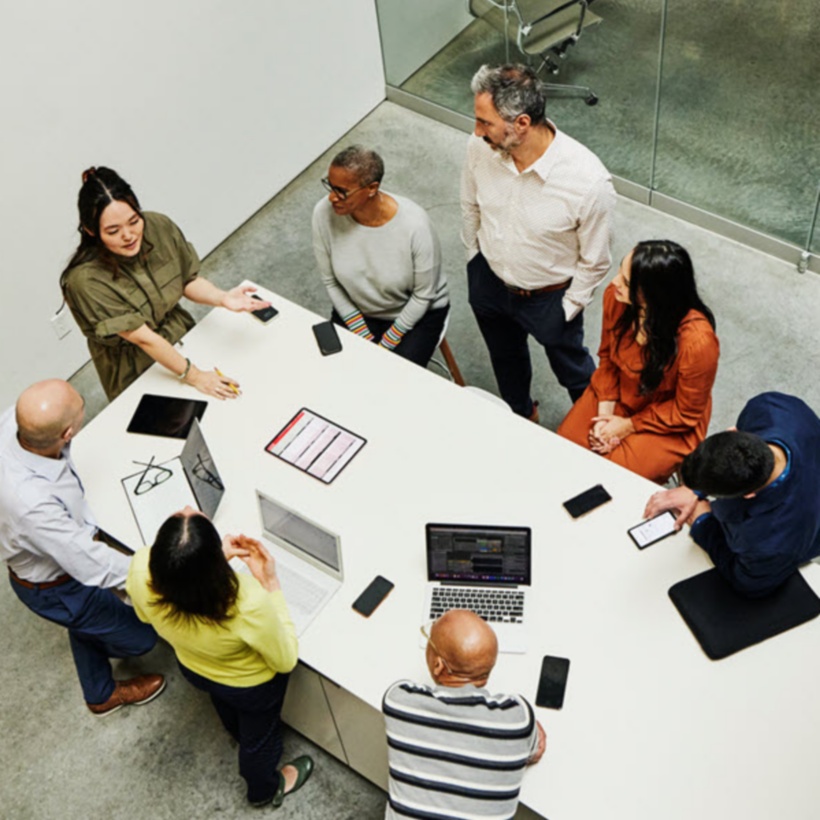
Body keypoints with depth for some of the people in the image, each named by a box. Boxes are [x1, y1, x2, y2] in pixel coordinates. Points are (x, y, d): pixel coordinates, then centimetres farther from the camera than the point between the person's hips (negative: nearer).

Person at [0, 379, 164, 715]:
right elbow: (95, 568, -40)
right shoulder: (32, 503, -48)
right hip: (55, 589, -7)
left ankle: (101, 696, 61)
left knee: (85, 625, 33)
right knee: (140, 636, 16)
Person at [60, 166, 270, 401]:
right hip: (135, 371, -4)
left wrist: (222, 297, -20)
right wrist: (193, 376, -25)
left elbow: (188, 280, -1)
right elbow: (142, 338, -27)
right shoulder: (85, 279, -28)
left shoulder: (158, 227, -15)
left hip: (181, 332, 5)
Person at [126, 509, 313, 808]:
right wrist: (270, 583, -27)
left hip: (193, 668, 4)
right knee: (259, 734, 32)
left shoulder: (141, 571, -37)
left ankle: (244, 740, 74)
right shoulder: (249, 604, -47)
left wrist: (212, 557, -16)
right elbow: (285, 660, -24)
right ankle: (264, 790, 63)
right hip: (252, 683, -4)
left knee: (231, 717, 40)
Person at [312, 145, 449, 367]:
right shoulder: (324, 213, -23)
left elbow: (423, 295, -16)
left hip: (418, 313, -2)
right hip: (356, 310, 3)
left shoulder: (415, 225, -31)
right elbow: (330, 281, -8)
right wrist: (364, 336, -9)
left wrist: (386, 345, -13)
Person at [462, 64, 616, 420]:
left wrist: (567, 308, -9)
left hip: (549, 297, -4)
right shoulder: (480, 147, -24)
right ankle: (520, 414, 63)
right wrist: (475, 259, 9)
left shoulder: (589, 181, -37)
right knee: (505, 357, 31)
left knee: (570, 367, 25)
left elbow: (594, 262, -19)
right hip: (488, 281, 4)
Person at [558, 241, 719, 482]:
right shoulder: (615, 297, -22)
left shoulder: (697, 342, -36)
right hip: (617, 396, 5)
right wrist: (604, 412, -11)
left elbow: (685, 414, -18)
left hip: (668, 424, -4)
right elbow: (607, 357, -2)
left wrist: (628, 427, -13)